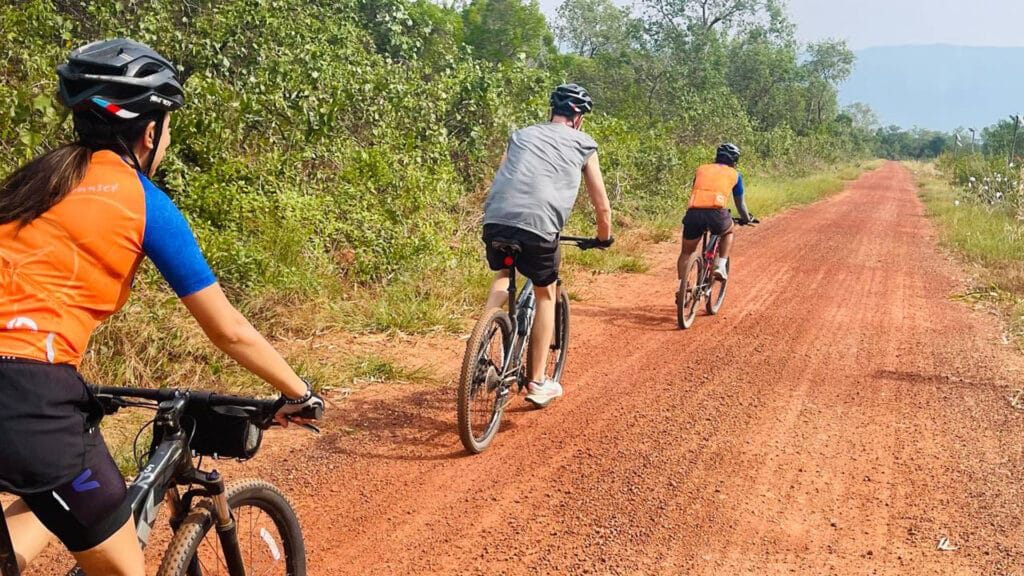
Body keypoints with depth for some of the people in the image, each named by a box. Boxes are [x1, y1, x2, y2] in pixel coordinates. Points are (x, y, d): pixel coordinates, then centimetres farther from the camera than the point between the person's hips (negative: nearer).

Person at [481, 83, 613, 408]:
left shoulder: (521, 135, 27)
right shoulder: (583, 145, 19)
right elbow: (602, 206, 21)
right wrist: (604, 237, 39)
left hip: (495, 219, 3)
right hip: (538, 225, -3)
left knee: (503, 275, 32)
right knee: (545, 294, 21)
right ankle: (538, 383, 22)